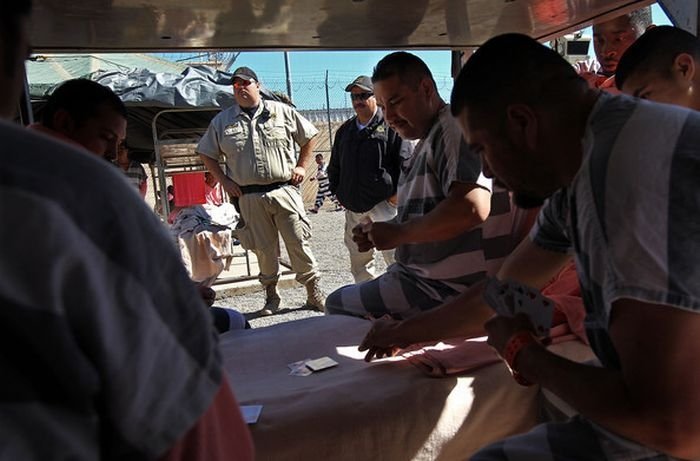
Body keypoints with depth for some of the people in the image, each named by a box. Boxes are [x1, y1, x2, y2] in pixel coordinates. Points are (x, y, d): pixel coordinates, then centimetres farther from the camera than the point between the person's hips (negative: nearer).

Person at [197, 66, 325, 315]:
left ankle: (315, 294, 11)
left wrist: (302, 166, 6)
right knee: (264, 249, 7)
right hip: (250, 198, 1)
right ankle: (271, 297, 23)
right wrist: (224, 180, 6)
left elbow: (309, 137, 15)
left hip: (284, 190, -1)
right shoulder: (222, 121, 9)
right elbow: (206, 154, 17)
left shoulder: (281, 111, 6)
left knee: (298, 243, -1)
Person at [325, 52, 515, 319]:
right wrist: (378, 234, 5)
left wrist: (397, 233, -17)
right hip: (426, 276, 10)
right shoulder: (426, 143, 17)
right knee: (340, 301, 19)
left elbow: (471, 209, -29)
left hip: (447, 289, -10)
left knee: (338, 306, -12)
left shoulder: (455, 129, -14)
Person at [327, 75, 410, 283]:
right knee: (358, 257, 12)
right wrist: (338, 192, 15)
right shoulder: (345, 130, 16)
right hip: (353, 206, 6)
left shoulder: (391, 125, -2)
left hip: (384, 202, -6)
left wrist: (398, 193, -10)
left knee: (393, 254, -10)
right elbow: (334, 166, 24)